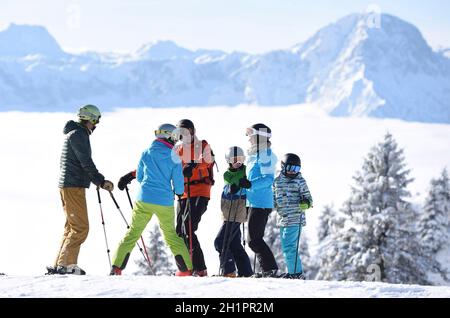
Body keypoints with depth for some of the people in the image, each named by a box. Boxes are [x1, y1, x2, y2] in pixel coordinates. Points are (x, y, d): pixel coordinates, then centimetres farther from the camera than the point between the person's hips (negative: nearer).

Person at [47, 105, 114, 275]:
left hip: (67, 185, 11)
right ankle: (66, 264, -15)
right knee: (80, 227, -11)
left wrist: (99, 181, 19)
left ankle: (59, 265, 11)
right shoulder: (78, 134, -11)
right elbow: (86, 162, -18)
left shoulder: (75, 134, 21)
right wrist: (101, 181, -17)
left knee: (72, 227, 13)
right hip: (73, 186, -11)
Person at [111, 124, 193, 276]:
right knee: (171, 235, 15)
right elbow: (178, 183, 1)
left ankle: (117, 267, -6)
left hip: (144, 199, 0)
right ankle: (186, 269, 17)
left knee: (133, 232, 5)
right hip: (165, 202, 0)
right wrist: (178, 191, 24)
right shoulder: (174, 157, -3)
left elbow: (139, 177, 10)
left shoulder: (146, 153, 2)